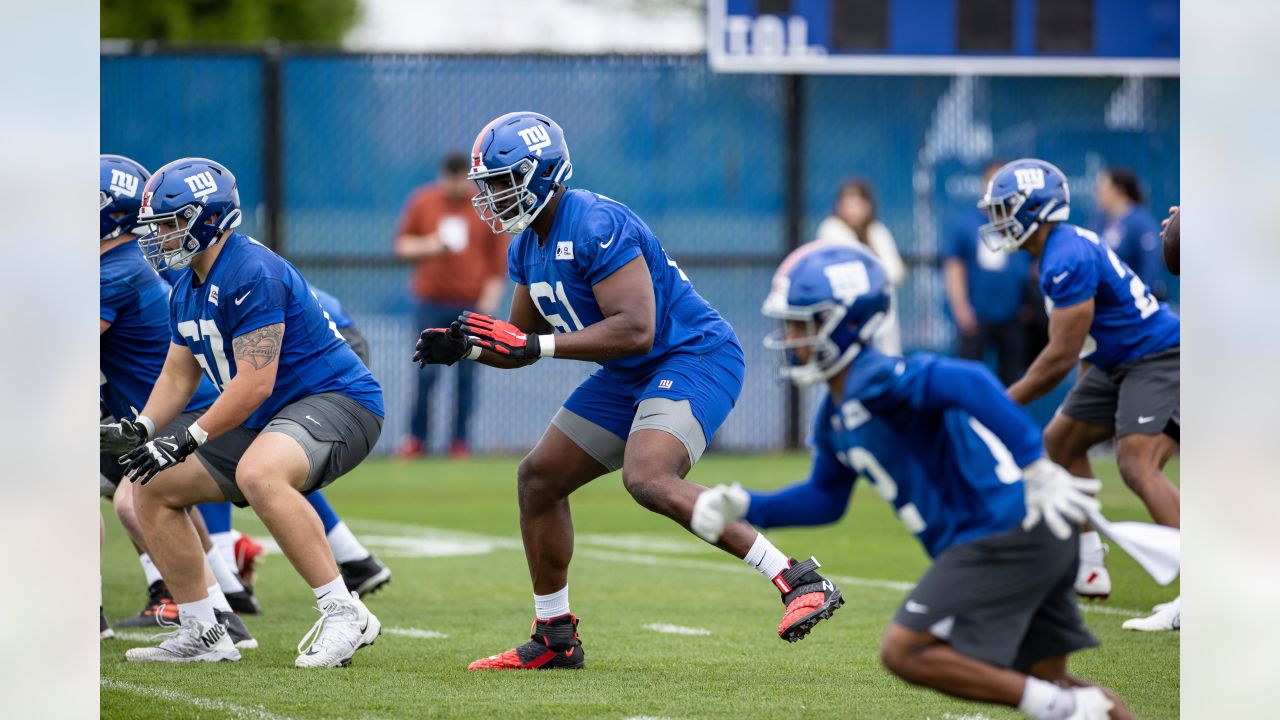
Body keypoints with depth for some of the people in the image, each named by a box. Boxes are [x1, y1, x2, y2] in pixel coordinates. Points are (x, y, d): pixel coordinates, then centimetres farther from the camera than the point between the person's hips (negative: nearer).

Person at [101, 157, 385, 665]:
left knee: (258, 473, -40)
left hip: (337, 400, -11)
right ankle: (202, 635, 12)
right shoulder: (187, 290, 10)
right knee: (153, 488, 8)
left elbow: (255, 382, -26)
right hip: (268, 420, 11)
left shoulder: (251, 273, -21)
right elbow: (179, 375, 17)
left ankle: (343, 615, -32)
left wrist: (188, 439, -25)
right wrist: (141, 429, -2)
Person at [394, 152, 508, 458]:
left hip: (472, 304, 0)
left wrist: (490, 299, -2)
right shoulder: (421, 202, 5)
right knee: (426, 373, -6)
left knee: (467, 376, -1)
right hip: (431, 302, 0)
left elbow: (500, 258, 5)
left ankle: (459, 441, 5)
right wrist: (428, 246, -10)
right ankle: (416, 438, 3)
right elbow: (401, 244, 10)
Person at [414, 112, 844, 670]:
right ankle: (554, 639, 22)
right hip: (630, 377, 10)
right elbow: (521, 344, 18)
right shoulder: (527, 247, 8)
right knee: (539, 478, 9)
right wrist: (463, 346, -2)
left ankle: (799, 581, -29)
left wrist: (538, 345, -28)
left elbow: (636, 329, -29)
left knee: (648, 479, -31)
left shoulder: (597, 226, -23)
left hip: (694, 357, -10)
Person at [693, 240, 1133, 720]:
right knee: (1044, 677, 14)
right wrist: (745, 507, 17)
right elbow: (826, 497, 29)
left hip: (1001, 533, -10)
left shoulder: (876, 381, -16)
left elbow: (969, 384, -31)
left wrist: (1036, 468, -34)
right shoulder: (836, 414, 15)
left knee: (905, 652, -10)